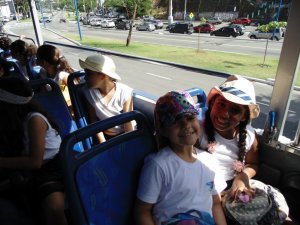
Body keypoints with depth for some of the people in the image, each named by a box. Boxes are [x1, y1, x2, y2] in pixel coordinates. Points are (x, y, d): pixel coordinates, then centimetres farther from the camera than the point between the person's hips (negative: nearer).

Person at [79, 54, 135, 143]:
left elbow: (128, 122, -14)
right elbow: (94, 120, -6)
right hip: (106, 136, 2)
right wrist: (103, 144, -12)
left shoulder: (124, 92, -20)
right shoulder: (89, 93, -12)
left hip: (126, 134, -1)